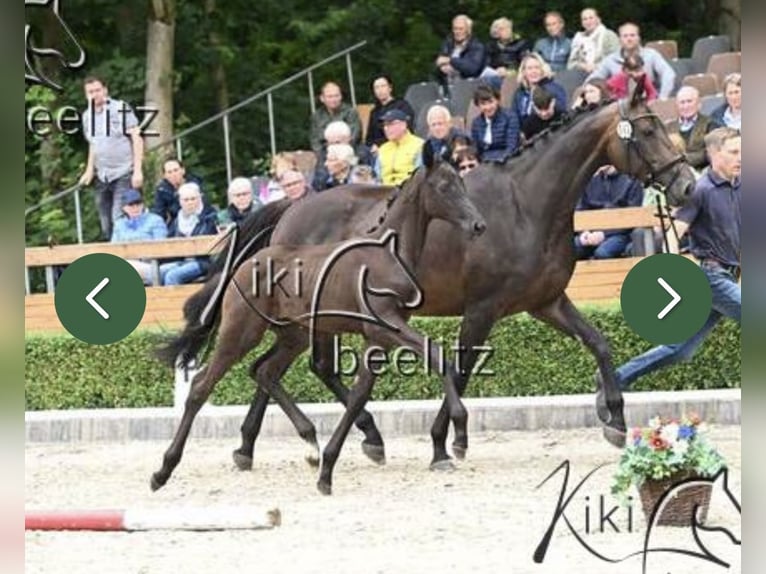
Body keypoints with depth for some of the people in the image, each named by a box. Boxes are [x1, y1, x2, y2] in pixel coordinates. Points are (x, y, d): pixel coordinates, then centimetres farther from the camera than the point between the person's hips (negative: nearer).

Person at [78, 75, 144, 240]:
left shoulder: (121, 109, -8)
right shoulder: (87, 116, 10)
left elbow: (137, 139, -9)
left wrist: (138, 171, -15)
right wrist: (89, 171, 15)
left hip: (124, 174, -6)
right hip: (102, 176, 6)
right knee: (106, 225, 5)